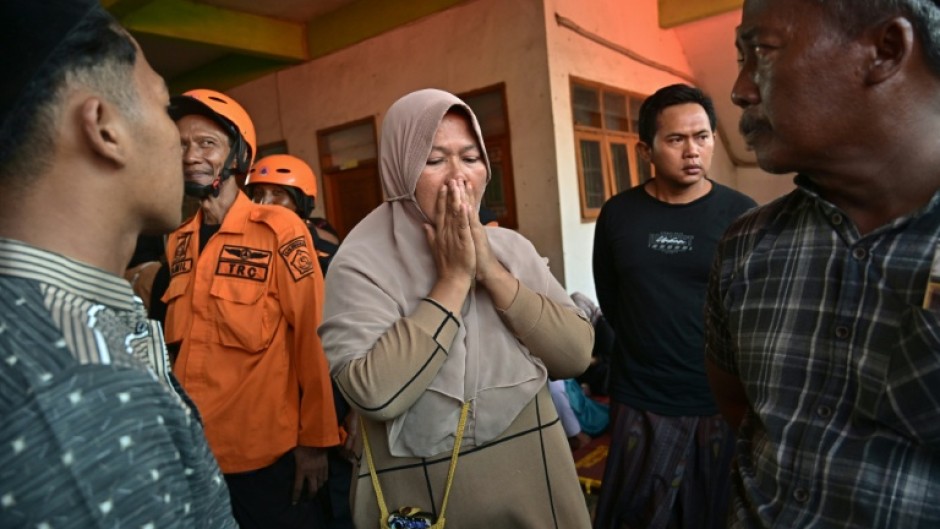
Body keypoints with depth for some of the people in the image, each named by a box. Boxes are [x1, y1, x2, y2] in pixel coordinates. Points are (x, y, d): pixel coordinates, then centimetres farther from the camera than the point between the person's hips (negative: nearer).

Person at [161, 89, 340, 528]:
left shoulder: (279, 229, -14)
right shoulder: (177, 243, 5)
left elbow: (311, 336, -15)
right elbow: (178, 342, 13)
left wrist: (314, 440, -13)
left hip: (265, 452, -5)